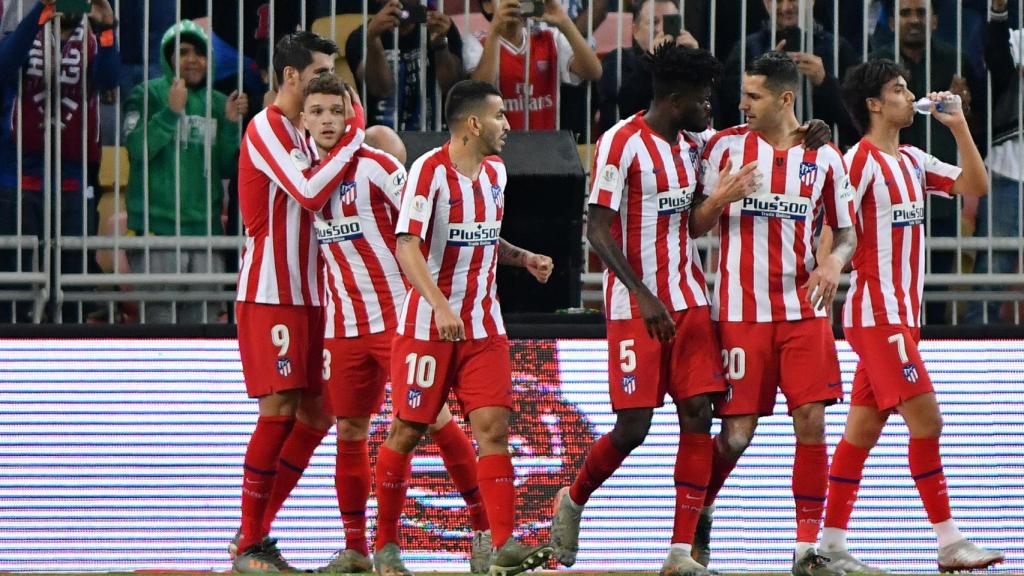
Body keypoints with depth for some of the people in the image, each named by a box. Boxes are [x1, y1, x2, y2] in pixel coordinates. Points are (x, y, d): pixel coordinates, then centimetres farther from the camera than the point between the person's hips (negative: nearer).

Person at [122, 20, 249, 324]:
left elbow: (225, 168, 13)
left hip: (206, 228, 5)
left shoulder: (218, 103, 14)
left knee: (204, 313, 4)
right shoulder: (149, 94, 1)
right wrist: (171, 111, -19)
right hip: (158, 226, -5)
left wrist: (232, 125, -1)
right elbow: (137, 147, -12)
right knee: (160, 314, -9)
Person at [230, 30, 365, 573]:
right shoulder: (265, 128, -11)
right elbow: (309, 193, -22)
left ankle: (255, 531, 11)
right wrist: (354, 135, -16)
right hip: (269, 293, -9)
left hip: (306, 293, 9)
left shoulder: (304, 132, 17)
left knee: (312, 415, 5)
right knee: (279, 411, -11)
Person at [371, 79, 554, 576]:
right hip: (427, 325, -6)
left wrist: (522, 257, 8)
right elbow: (407, 246, -21)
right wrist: (441, 306, -32)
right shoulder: (429, 171, -14)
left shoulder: (495, 171, 10)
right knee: (407, 430, 1)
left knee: (493, 426, -7)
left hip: (483, 326, 6)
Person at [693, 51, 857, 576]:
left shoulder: (823, 157, 5)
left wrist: (834, 261, -8)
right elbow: (694, 226, 4)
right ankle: (698, 513, 24)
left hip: (803, 310, 1)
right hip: (741, 312, -1)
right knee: (736, 432, -3)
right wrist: (719, 196, -17)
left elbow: (846, 233, 14)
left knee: (811, 419, -9)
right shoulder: (726, 147, 1)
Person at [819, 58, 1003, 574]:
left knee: (863, 428, 8)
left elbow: (975, 186, 14)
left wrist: (958, 126, 6)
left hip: (901, 314, 9)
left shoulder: (912, 160, 15)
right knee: (925, 418, -11)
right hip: (878, 313, -9)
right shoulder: (861, 161, -10)